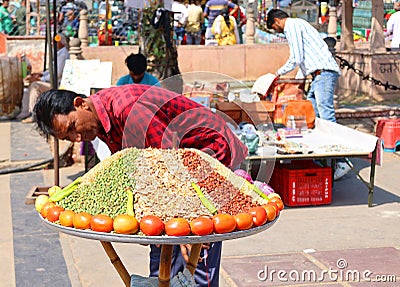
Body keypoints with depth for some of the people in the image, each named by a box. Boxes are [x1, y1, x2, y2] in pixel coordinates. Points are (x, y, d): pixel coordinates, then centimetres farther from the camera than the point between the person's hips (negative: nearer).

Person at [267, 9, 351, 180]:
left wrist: (279, 73, 5)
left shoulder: (292, 26, -4)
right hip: (318, 75, 11)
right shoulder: (296, 25, 28)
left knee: (326, 117, -16)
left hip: (323, 73, -11)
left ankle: (341, 164, -19)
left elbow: (296, 59, -10)